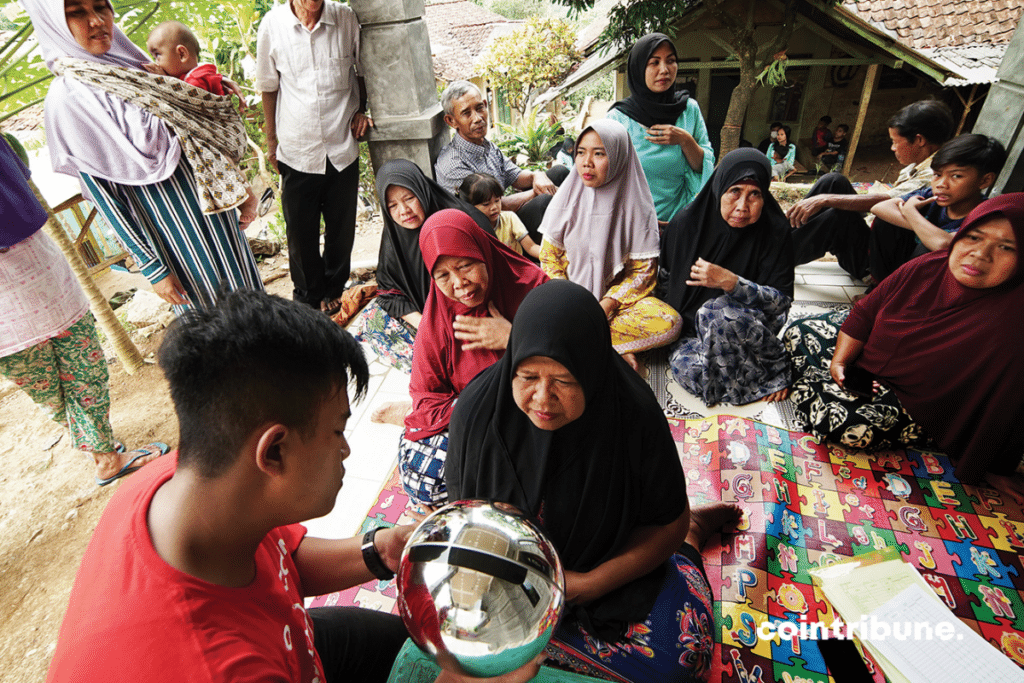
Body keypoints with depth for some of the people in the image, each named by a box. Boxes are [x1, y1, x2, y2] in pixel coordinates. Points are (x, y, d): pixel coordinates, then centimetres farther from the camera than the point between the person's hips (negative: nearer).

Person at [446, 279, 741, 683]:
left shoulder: (634, 414, -26)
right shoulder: (477, 408, -24)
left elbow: (668, 522, -12)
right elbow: (461, 507, -7)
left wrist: (590, 584, -17)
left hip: (610, 566, -2)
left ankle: (692, 536, 19)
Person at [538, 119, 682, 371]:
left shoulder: (635, 206, -7)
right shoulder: (567, 199, -1)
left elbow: (644, 269, -5)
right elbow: (549, 256, 2)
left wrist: (606, 306, -18)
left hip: (617, 295, -1)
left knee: (668, 322, -28)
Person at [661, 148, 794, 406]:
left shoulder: (774, 232, -14)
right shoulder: (687, 223, -9)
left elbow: (782, 301, -15)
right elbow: (665, 274, 6)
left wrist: (729, 281, -31)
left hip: (752, 323, -2)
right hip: (690, 320, 2)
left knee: (719, 313, -37)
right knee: (686, 369, -27)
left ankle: (772, 366, -8)